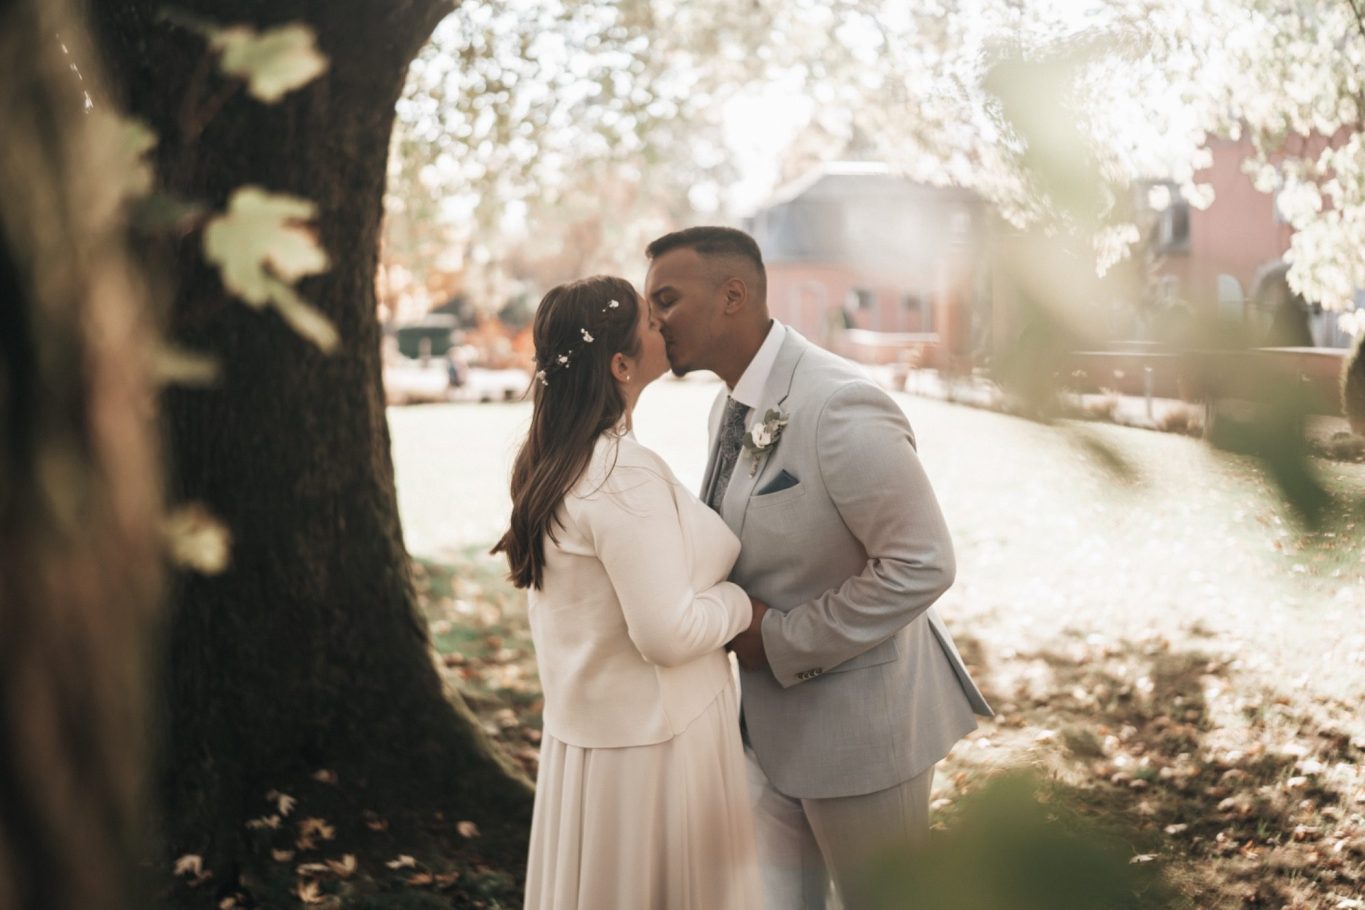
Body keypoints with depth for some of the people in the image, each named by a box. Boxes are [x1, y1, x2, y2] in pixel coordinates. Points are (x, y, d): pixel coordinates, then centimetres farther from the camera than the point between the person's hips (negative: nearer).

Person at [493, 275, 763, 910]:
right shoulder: (626, 475, -24)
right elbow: (668, 633, -25)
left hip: (587, 725, 9)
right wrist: (743, 601, -9)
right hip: (652, 737, -9)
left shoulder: (552, 461, 5)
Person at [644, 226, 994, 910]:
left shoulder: (839, 409, -26)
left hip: (856, 720, -8)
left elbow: (922, 565, -26)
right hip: (772, 723, 8)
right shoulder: (729, 406, 4)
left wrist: (783, 641, -21)